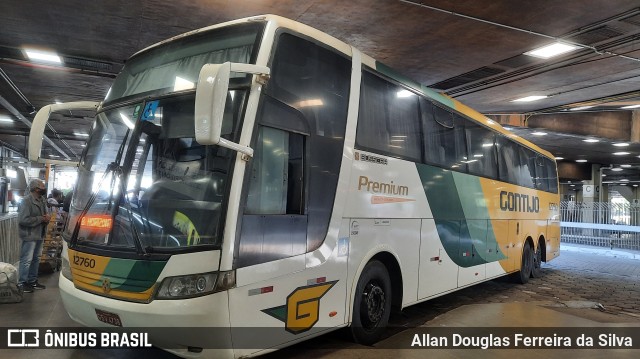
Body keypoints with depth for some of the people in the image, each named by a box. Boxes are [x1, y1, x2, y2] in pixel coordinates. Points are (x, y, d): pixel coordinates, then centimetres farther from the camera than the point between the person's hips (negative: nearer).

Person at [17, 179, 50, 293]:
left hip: (40, 235, 9)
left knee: (36, 259, 16)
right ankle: (22, 283, 9)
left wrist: (47, 217, -2)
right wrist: (41, 219, -19)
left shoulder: (42, 200, 9)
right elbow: (23, 219, -24)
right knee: (26, 260, -2)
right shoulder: (26, 201, -18)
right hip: (30, 235, -9)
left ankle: (32, 281, 27)